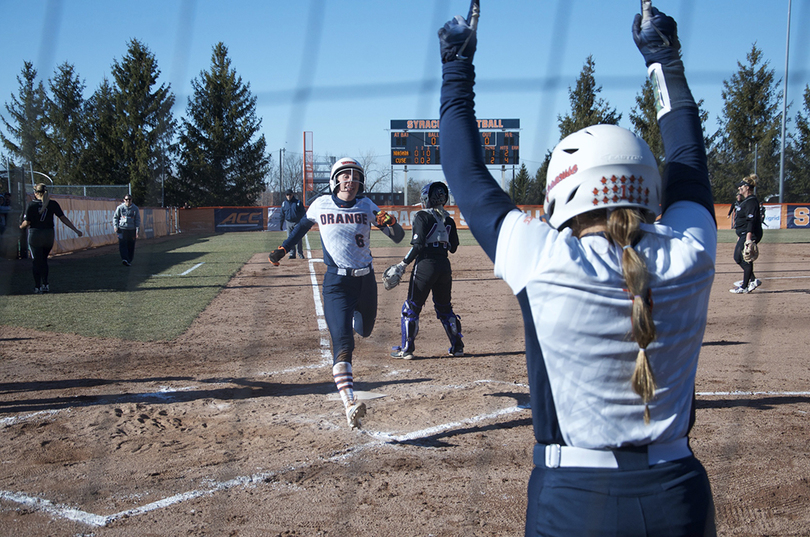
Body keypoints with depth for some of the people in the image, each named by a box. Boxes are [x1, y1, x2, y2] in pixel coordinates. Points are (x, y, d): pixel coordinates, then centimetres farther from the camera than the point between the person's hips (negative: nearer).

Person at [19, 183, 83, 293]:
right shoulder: (53, 204, -2)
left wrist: (21, 227, 15)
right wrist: (76, 230, 1)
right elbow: (63, 218, -3)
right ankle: (45, 284, 11)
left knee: (37, 261, 5)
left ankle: (37, 287, 6)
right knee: (44, 260, 18)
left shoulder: (31, 205, -9)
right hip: (49, 235, 3)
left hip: (35, 235, -3)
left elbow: (27, 223, -8)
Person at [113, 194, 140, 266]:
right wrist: (115, 226, 0)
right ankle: (124, 259, -24)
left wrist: (137, 229, -1)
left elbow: (137, 219, 8)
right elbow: (115, 217, 12)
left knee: (131, 246, 5)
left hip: (132, 230, 1)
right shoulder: (120, 208, 4)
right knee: (122, 244, -15)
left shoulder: (135, 208, 6)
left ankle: (129, 260, 16)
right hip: (122, 229, -1)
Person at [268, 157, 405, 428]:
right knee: (343, 342, -18)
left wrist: (391, 223, -22)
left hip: (366, 280, 3)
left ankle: (352, 315, 61)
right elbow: (303, 225, 21)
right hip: (337, 282, -3)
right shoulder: (321, 205, -1)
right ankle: (349, 403, -29)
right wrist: (284, 248, 14)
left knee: (365, 331, 23)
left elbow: (398, 238, 0)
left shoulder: (367, 206, 1)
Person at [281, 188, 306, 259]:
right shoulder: (284, 203, 8)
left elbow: (303, 213, 0)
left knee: (298, 239, -2)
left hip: (297, 223, -3)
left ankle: (300, 254, 7)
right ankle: (292, 254, 9)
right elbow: (282, 214, 14)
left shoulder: (298, 202, -1)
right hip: (288, 223, 3)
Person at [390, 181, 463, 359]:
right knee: (444, 307, 18)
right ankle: (457, 346, 19)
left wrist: (403, 264, -11)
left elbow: (418, 244, -15)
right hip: (444, 265, 6)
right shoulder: (448, 220, 11)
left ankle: (406, 349, 4)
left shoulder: (422, 216, -7)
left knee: (411, 307, 3)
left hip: (426, 264, -6)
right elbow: (453, 247, 14)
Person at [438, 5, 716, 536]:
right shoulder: (688, 257, -6)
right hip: (680, 493, 3)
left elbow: (468, 175, -1)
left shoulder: (543, 263, -15)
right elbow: (689, 157, 12)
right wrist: (667, 59, 25)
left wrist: (457, 70, 11)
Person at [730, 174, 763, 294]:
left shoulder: (751, 201, -15)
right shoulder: (746, 201, 18)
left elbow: (751, 221, -23)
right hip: (743, 235, 11)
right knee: (738, 258, 13)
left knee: (745, 259, -7)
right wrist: (740, 236, 25)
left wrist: (748, 238, -28)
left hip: (750, 234, -11)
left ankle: (744, 287, -2)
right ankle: (753, 280, 19)